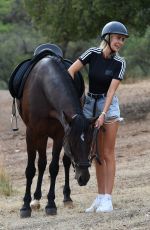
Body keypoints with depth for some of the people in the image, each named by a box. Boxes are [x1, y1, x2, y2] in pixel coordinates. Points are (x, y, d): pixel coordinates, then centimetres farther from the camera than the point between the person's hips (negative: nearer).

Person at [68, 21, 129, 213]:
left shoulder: (120, 63, -10)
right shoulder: (93, 53, -7)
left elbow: (112, 89, -17)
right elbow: (71, 71, -8)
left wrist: (103, 114, -25)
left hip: (108, 105, -3)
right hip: (90, 103, 3)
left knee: (107, 154, -4)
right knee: (97, 154, 9)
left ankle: (107, 199, -6)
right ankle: (100, 197, 16)